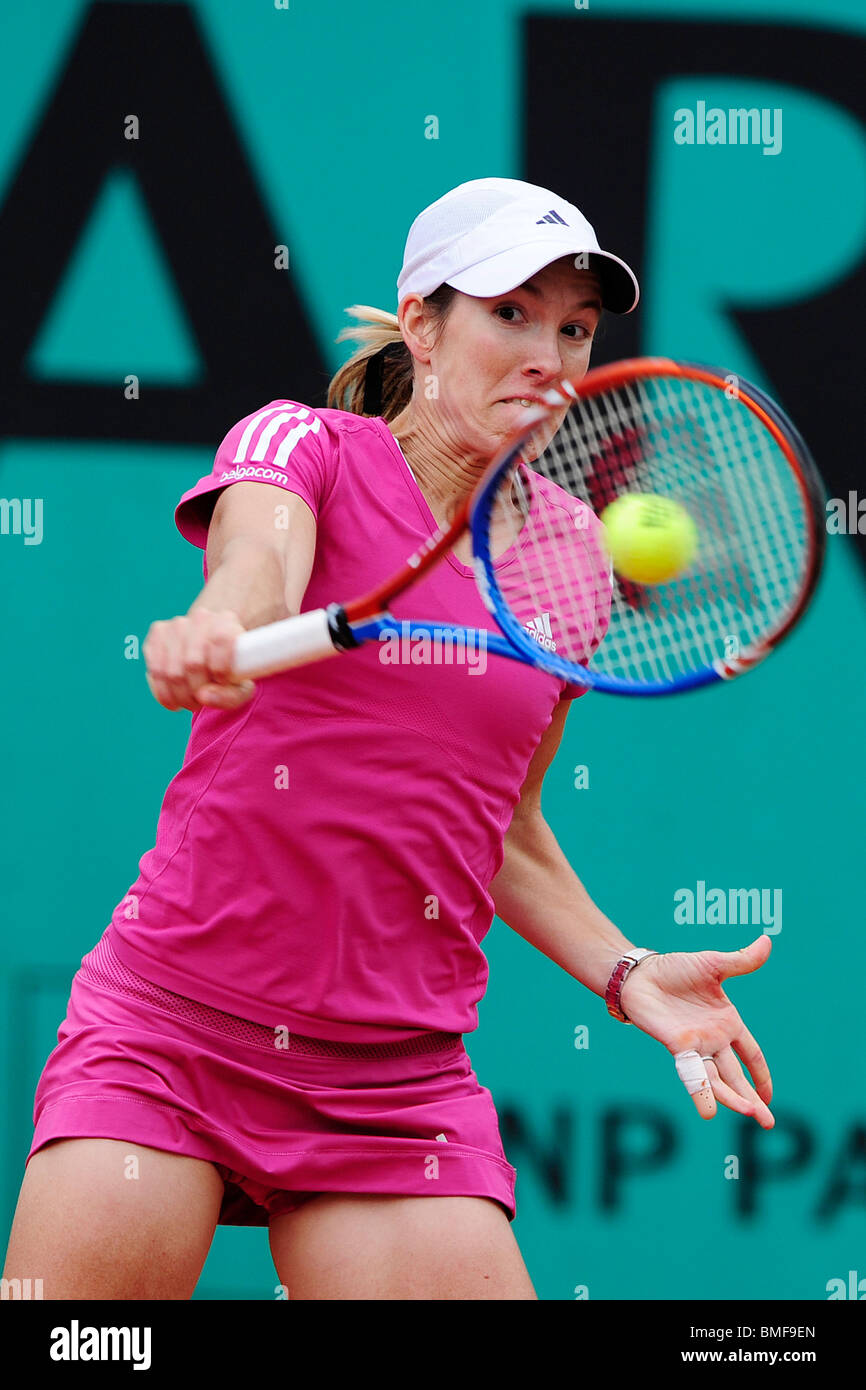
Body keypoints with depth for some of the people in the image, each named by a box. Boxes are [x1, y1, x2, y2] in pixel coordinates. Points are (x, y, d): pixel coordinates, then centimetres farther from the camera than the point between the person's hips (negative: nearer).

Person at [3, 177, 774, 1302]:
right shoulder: (301, 444, 0)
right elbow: (260, 552, -25)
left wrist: (625, 974, 7)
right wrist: (219, 628, -47)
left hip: (401, 1074, 4)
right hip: (170, 1028, -3)